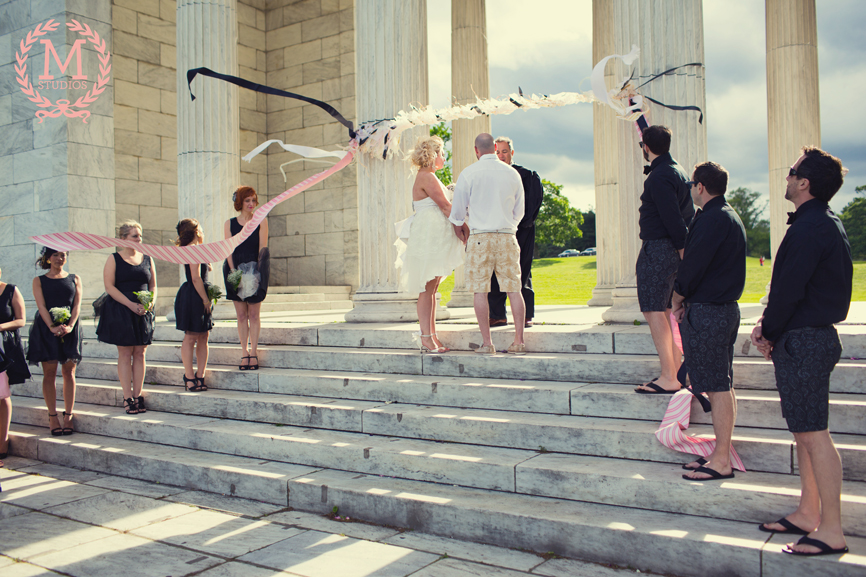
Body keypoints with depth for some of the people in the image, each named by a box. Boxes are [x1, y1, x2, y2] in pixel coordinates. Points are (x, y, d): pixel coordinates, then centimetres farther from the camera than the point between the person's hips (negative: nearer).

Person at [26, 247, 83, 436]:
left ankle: (68, 416, 3)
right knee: (49, 373, -1)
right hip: (46, 330, -1)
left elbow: (77, 304, 3)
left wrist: (70, 325, -13)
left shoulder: (74, 279, 12)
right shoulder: (39, 281, 9)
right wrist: (52, 327, -17)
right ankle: (52, 417, 5)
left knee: (69, 372, 0)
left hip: (70, 330, 1)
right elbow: (41, 306, -2)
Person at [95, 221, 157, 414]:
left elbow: (153, 285, 14)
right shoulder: (114, 259, 0)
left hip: (143, 311, 4)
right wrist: (131, 304, -16)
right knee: (125, 353, -2)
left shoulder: (147, 259, 11)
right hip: (120, 311, -3)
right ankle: (127, 397, 2)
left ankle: (138, 395, 9)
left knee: (140, 353, 3)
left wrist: (151, 302, -7)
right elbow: (109, 286, -8)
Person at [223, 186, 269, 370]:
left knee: (254, 314, 1)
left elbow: (262, 248, -1)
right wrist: (233, 271, -10)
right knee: (241, 315, 4)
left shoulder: (261, 221, 5)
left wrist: (257, 270, -12)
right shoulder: (230, 223, 9)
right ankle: (244, 353, 9)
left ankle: (253, 352, 6)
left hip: (255, 271, -1)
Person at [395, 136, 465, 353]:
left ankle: (431, 335, 11)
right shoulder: (427, 177, -10)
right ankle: (426, 338, -8)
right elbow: (446, 207, -14)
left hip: (435, 238, 10)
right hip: (428, 237, -10)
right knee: (427, 289, -9)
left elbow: (441, 208, 21)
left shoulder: (427, 177, 21)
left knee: (431, 288, 8)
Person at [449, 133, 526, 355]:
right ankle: (518, 341, 3)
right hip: (507, 236, 3)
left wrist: (460, 228, 23)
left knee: (480, 290, 1)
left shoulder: (468, 173, -2)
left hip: (480, 236, -3)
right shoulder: (512, 173, 8)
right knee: (513, 289, 5)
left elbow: (458, 212, 4)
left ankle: (486, 343, -1)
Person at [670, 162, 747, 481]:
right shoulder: (730, 216, 16)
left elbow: (692, 266, -17)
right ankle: (721, 453, 23)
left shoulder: (711, 219, -16)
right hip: (726, 308, 10)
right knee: (723, 386, 14)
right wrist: (687, 300, 11)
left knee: (717, 388, -5)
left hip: (706, 312, -10)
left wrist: (678, 300, 0)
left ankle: (721, 462, 2)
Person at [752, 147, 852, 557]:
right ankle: (808, 514, 26)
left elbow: (788, 291, -19)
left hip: (802, 341, -11)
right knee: (805, 431, 16)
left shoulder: (809, 229, -18)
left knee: (813, 434, -5)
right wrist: (770, 325, 9)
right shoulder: (826, 223, 15)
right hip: (814, 336, 11)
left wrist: (768, 333, -4)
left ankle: (831, 531, 4)